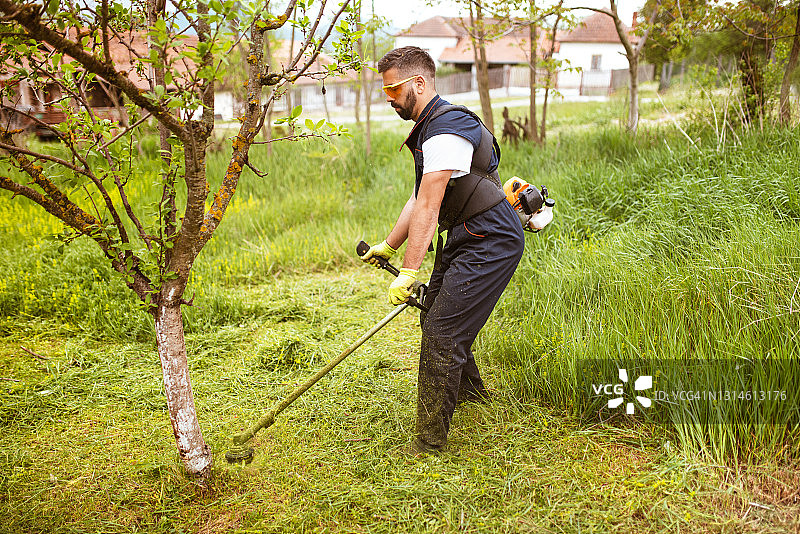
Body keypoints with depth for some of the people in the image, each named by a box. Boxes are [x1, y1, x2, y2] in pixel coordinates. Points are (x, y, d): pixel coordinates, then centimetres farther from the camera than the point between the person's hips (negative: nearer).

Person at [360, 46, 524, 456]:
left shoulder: (447, 129, -21)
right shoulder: (430, 127, 14)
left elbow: (428, 208, -25)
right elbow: (419, 199, 18)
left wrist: (408, 272, -25)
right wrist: (388, 246, 20)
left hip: (489, 243, -11)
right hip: (465, 238, 11)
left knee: (442, 333, -12)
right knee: (434, 315, 22)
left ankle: (428, 444, -3)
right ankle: (468, 390, 46)